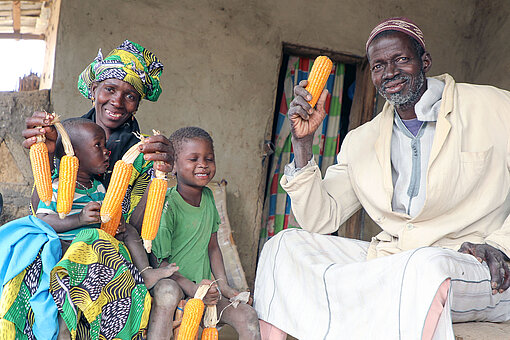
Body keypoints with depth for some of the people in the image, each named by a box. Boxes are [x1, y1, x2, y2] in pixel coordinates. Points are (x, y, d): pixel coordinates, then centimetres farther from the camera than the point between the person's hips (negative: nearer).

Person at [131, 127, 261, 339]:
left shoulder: (208, 196, 7)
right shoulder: (167, 206, -16)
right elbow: (159, 262, -18)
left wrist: (223, 286, 2)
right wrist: (193, 289, -30)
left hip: (204, 286, 6)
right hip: (172, 283, -6)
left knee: (248, 316, -12)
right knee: (169, 291, -40)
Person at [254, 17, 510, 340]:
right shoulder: (360, 142, 14)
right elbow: (319, 221, 9)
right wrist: (303, 141, 0)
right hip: (388, 262, 5)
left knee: (430, 265, -40)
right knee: (284, 244, -7)